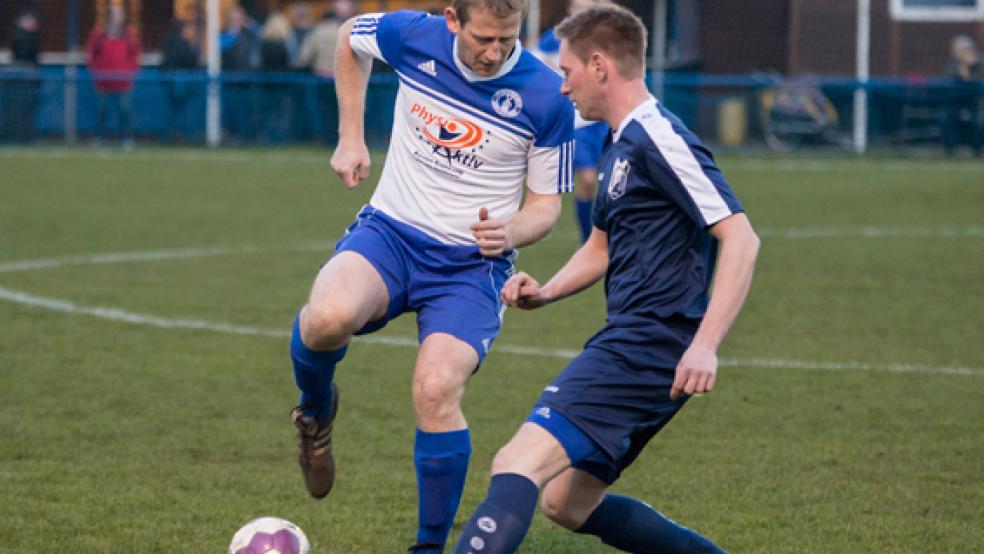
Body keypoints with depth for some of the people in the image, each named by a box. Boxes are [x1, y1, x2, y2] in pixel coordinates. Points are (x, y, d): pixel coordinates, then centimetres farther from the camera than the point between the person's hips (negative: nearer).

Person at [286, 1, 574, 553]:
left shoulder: (547, 97, -13)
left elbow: (547, 203, 1)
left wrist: (510, 233, -22)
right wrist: (351, 138, 11)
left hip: (471, 264, -1)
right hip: (390, 234, 2)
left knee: (436, 390, -26)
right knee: (328, 318, -32)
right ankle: (317, 409, 4)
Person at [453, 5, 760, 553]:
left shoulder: (659, 139, -13)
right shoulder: (623, 146, 18)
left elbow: (740, 237, -19)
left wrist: (705, 344, -27)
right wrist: (545, 292, 12)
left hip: (649, 344, -11)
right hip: (629, 342, 11)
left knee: (517, 464, -22)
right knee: (566, 503, 17)